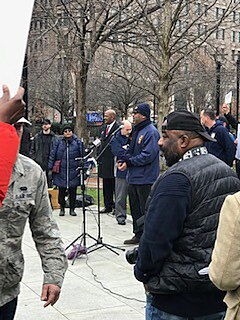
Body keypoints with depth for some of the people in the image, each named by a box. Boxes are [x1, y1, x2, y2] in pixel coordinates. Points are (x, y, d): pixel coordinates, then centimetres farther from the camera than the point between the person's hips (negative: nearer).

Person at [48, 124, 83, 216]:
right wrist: (51, 167, 0)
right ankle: (62, 208, 20)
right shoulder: (58, 143, 5)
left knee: (73, 191, 6)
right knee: (61, 191, 5)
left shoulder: (77, 142, 3)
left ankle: (72, 209, 18)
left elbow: (82, 156, 4)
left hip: (73, 171, 0)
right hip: (61, 171, 1)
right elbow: (52, 155, 6)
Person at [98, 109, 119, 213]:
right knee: (106, 186, 11)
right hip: (104, 162, 8)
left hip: (113, 161, -8)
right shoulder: (103, 128, 16)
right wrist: (99, 157, 14)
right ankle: (108, 206, 19)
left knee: (115, 185, -1)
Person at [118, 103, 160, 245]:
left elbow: (148, 155, -22)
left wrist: (129, 163, -17)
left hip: (145, 179, -10)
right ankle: (138, 234, 28)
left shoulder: (151, 132, -15)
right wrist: (123, 160, 4)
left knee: (146, 210, -3)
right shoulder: (137, 131, 15)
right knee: (135, 208, 17)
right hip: (134, 177, 10)